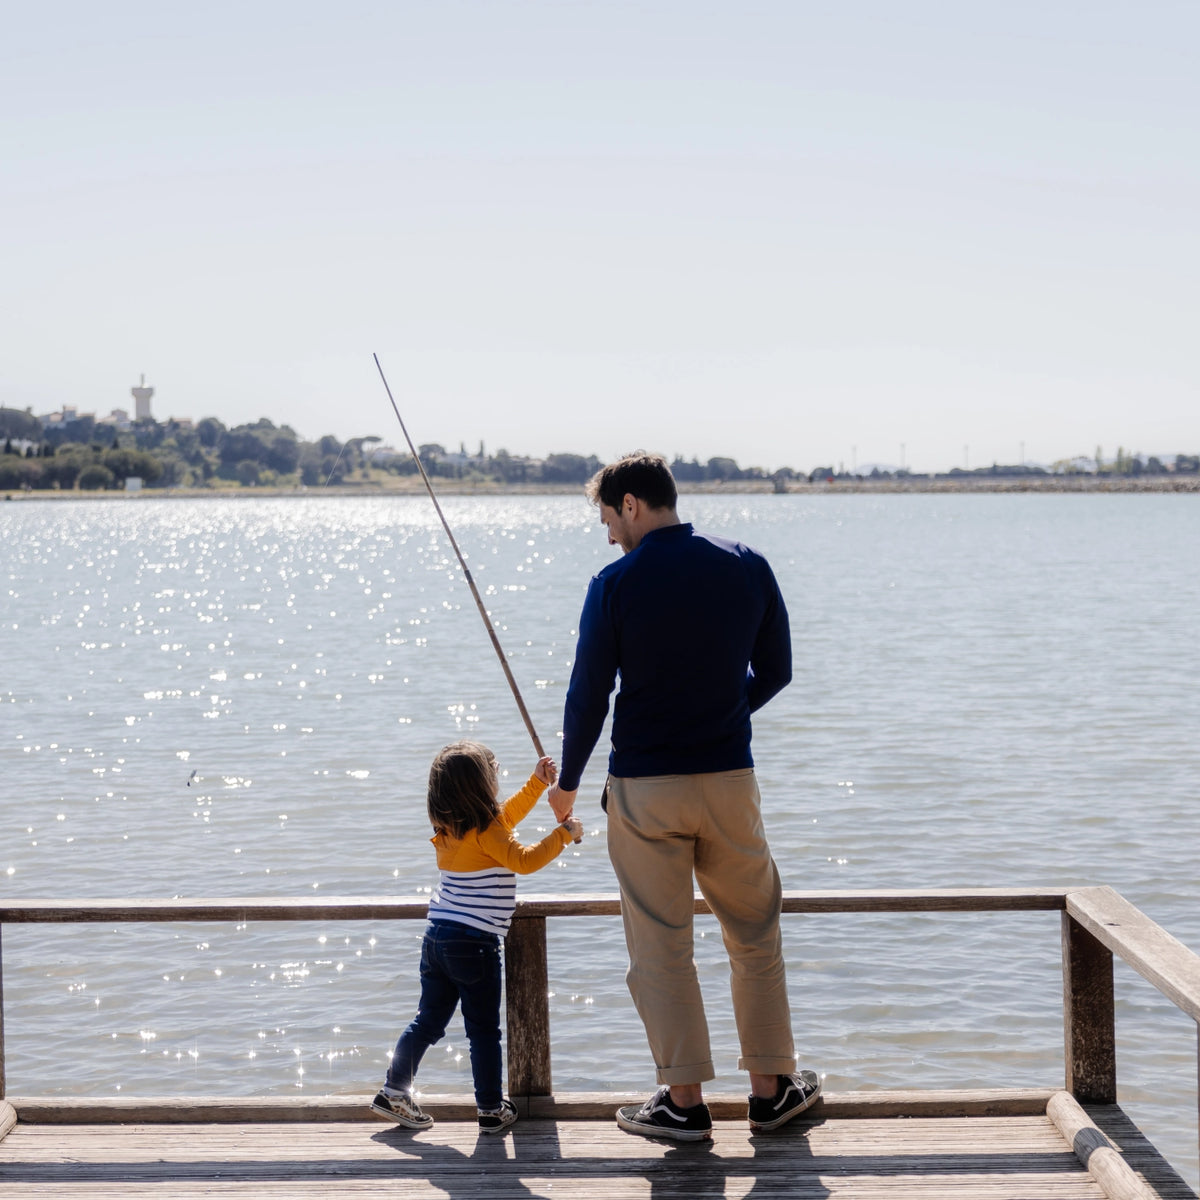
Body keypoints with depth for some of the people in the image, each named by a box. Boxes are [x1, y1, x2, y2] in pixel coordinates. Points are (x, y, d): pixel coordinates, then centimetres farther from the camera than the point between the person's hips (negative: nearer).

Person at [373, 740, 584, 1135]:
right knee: (483, 1030, 2)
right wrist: (563, 834, -10)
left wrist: (536, 783, 29)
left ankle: (394, 1091, 17)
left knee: (428, 1021, 16)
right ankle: (491, 1110, 8)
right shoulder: (485, 832, -13)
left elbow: (503, 817, 26)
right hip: (474, 943, -8)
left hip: (437, 938, 8)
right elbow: (524, 861, -20)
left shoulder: (448, 828, 14)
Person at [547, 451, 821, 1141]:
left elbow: (590, 692, -6)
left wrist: (568, 782, 8)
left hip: (643, 787, -3)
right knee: (756, 934, 16)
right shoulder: (747, 566, 1)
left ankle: (685, 1101, 9)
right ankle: (773, 1088, 22)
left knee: (661, 948, 6)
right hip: (730, 779, 3)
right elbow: (775, 671, 9)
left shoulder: (616, 585, -9)